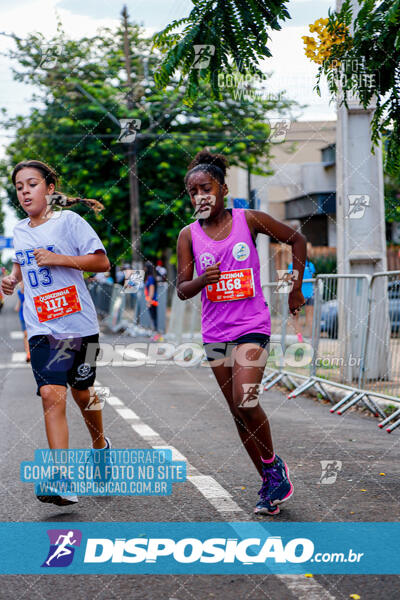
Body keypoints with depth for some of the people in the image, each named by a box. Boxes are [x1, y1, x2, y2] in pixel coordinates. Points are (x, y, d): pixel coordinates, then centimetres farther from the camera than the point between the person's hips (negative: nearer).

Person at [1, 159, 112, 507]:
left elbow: (102, 262, -8)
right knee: (51, 394, -15)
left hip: (80, 323, -2)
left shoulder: (68, 221, -4)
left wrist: (59, 259, -18)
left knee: (81, 392, 14)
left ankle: (100, 444, 46)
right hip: (42, 328, 2)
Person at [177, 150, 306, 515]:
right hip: (215, 332, 4)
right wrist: (202, 280, -19)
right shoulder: (189, 235, 2)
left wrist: (297, 288, 8)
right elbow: (181, 290, 2)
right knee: (237, 410, 7)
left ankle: (274, 464, 4)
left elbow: (296, 239, 9)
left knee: (246, 401, -20)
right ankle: (269, 482, 19)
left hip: (252, 325, -4)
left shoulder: (249, 220, -4)